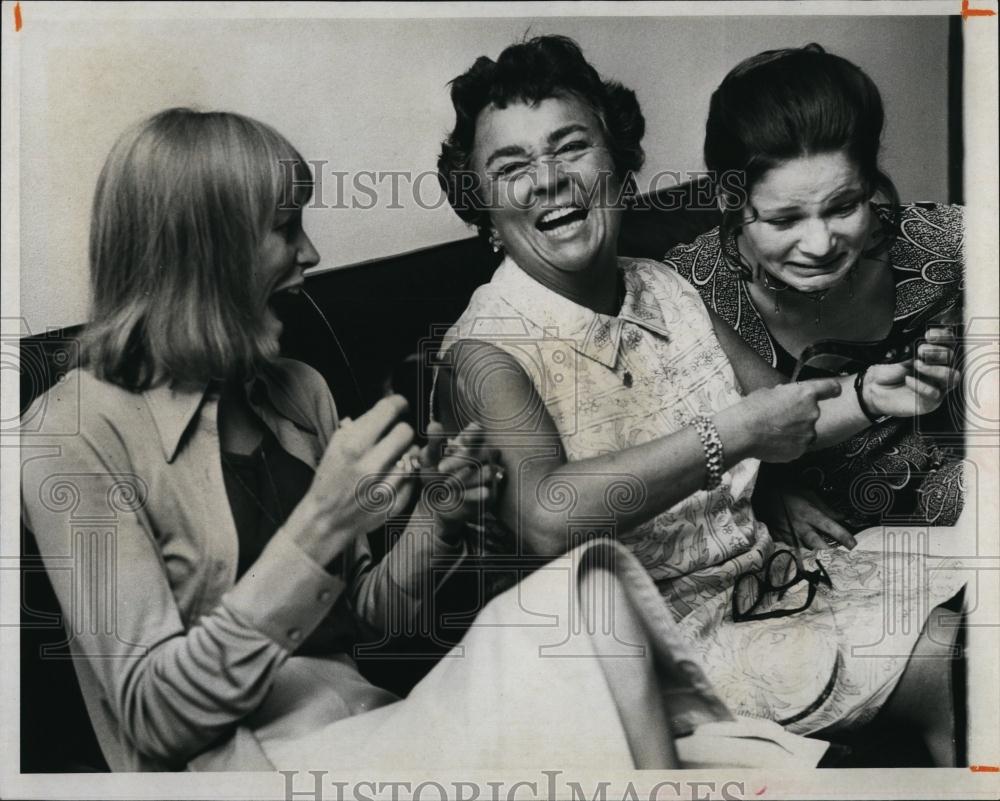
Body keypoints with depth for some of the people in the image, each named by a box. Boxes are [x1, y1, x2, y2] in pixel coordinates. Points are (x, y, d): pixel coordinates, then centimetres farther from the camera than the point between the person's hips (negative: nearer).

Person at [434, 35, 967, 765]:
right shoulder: (486, 354, -17)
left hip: (763, 575, 7)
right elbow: (548, 518, -35)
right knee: (948, 673, -11)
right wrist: (730, 433, -30)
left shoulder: (665, 289, 5)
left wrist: (867, 396, -5)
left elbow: (778, 414, 15)